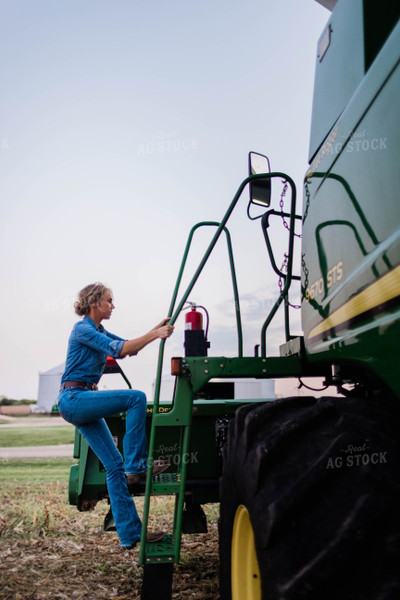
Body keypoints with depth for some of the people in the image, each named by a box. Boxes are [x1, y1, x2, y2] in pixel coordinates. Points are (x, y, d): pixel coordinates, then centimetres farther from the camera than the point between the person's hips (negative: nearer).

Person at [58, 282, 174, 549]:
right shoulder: (83, 329, -10)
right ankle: (136, 466, -14)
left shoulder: (99, 331, 18)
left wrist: (156, 330, 4)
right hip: (74, 399, -9)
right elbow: (118, 350, -20)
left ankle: (130, 533, 6)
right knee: (136, 397, -22)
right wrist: (154, 336, -23)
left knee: (114, 465, 3)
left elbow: (129, 347, 17)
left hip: (83, 402, 9)